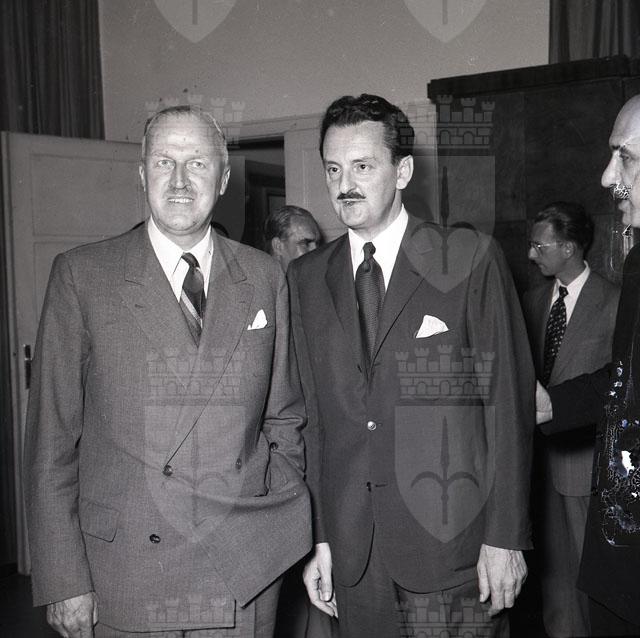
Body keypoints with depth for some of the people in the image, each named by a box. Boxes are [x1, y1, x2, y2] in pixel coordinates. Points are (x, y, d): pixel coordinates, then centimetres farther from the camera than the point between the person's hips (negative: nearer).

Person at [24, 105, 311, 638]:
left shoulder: (264, 279, 4)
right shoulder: (82, 275, -4)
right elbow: (52, 437, -4)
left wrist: (281, 526, 4)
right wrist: (64, 579, -6)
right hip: (128, 581, -1)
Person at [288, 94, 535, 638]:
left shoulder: (471, 259, -4)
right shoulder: (307, 277, 7)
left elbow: (509, 400, -5)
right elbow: (313, 413, 6)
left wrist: (505, 536, -7)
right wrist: (320, 537, 4)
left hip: (453, 549, -3)